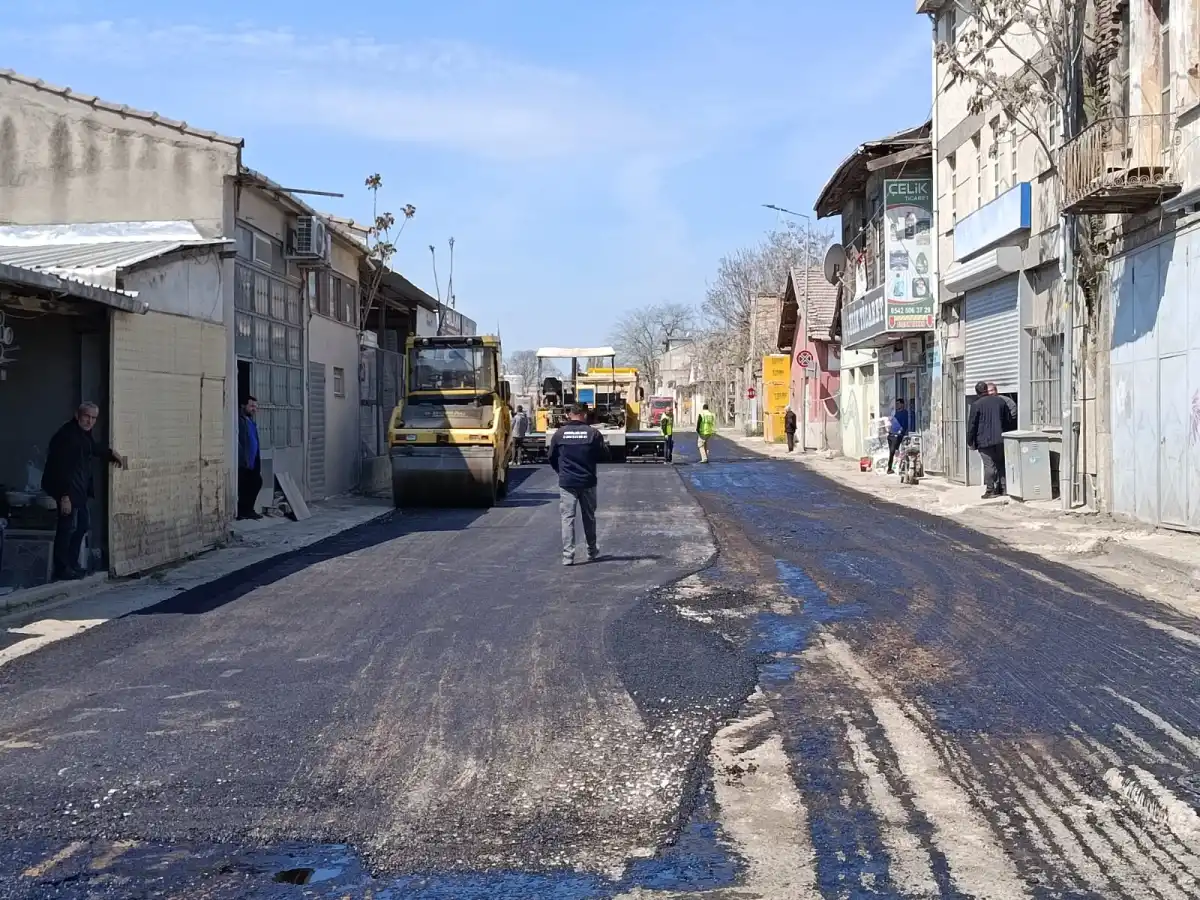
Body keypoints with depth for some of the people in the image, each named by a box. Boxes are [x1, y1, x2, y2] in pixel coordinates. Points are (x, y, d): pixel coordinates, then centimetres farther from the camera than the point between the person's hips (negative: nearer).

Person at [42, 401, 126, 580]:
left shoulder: (86, 434, 9)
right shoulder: (67, 435, -20)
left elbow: (93, 449, 34)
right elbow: (60, 466, -25)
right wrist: (64, 496, -28)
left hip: (80, 489, 10)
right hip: (67, 488, -10)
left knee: (83, 525, 16)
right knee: (68, 526, -9)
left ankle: (72, 564, 26)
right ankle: (62, 568, -2)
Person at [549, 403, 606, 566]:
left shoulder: (559, 434, -4)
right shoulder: (593, 433, -7)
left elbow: (552, 458, 4)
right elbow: (601, 456, 0)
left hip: (566, 482, -1)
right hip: (587, 482, 1)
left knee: (567, 518, 2)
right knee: (589, 517, 17)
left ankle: (568, 555, -6)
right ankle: (592, 551, 30)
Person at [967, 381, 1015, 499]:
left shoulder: (976, 404, -8)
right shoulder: (1000, 401, 7)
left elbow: (972, 424, -7)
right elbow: (1009, 421, 14)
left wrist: (970, 441, 1)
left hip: (984, 440, -5)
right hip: (1000, 439, 5)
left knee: (989, 464, -4)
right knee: (1001, 463, 13)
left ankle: (990, 490, -5)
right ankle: (1003, 488, 15)